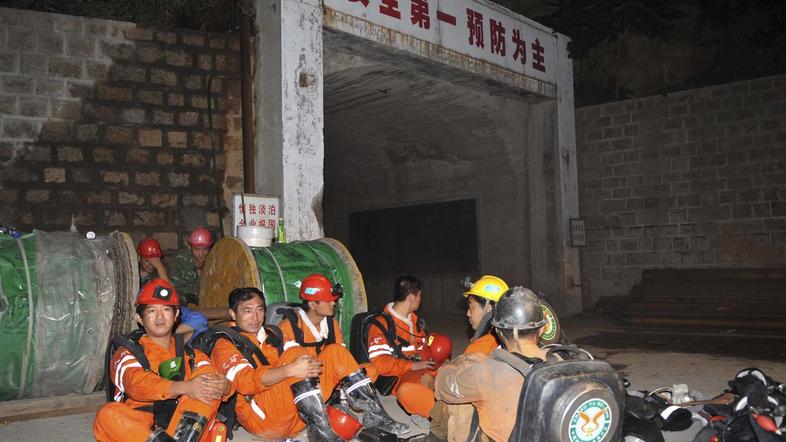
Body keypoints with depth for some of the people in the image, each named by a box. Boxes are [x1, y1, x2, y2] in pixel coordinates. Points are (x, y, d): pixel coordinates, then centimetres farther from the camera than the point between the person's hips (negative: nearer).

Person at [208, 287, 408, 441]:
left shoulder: (272, 335, 23)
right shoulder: (225, 345, 0)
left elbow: (298, 364, 14)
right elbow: (244, 381, -19)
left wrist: (308, 366, -9)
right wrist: (290, 369, -33)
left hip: (298, 417, 7)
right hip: (262, 418, -7)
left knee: (335, 352, -2)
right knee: (296, 353, -27)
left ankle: (375, 417, -7)